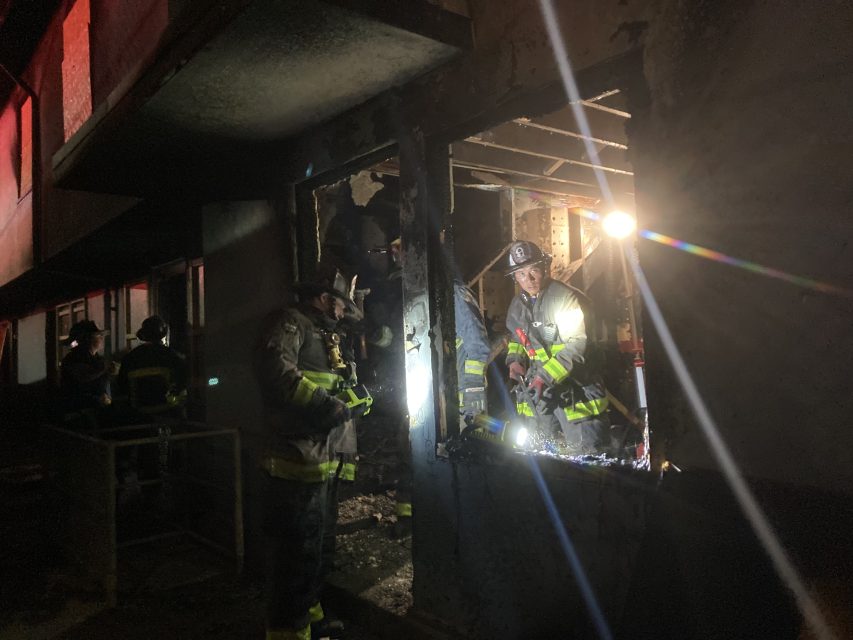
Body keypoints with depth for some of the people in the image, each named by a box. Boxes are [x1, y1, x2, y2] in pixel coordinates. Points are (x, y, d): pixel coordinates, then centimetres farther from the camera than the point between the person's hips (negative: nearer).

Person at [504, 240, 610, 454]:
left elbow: (577, 345, -22)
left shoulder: (565, 298, -15)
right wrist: (515, 360, 4)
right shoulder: (517, 305, 9)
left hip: (573, 386, -6)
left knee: (586, 449, -6)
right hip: (537, 386, 7)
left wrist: (546, 377, -28)